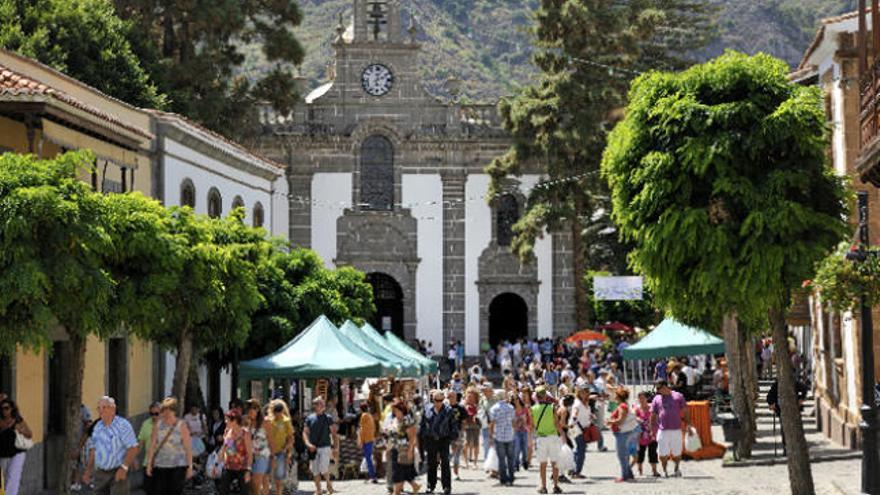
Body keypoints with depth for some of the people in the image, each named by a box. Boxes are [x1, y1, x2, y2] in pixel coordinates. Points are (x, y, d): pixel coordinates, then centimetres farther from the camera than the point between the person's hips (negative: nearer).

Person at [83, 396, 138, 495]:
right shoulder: (97, 426, 9)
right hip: (100, 473, 7)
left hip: (118, 472, -7)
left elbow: (133, 448, -17)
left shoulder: (122, 425, -12)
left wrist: (124, 468, -25)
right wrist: (88, 470, 16)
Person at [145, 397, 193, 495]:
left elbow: (188, 448, -3)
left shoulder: (181, 426, -2)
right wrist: (149, 464, 4)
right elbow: (152, 445, 8)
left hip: (178, 466, -3)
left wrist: (190, 467, -6)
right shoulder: (158, 424, 6)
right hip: (160, 466, 3)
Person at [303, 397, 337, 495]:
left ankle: (328, 482, 15)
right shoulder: (309, 418, 5)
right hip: (313, 448, 2)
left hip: (325, 447, -2)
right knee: (315, 470, 5)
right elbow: (305, 432, 2)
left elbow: (334, 433, 3)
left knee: (323, 468, -13)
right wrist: (308, 444, -14)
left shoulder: (328, 418, 1)